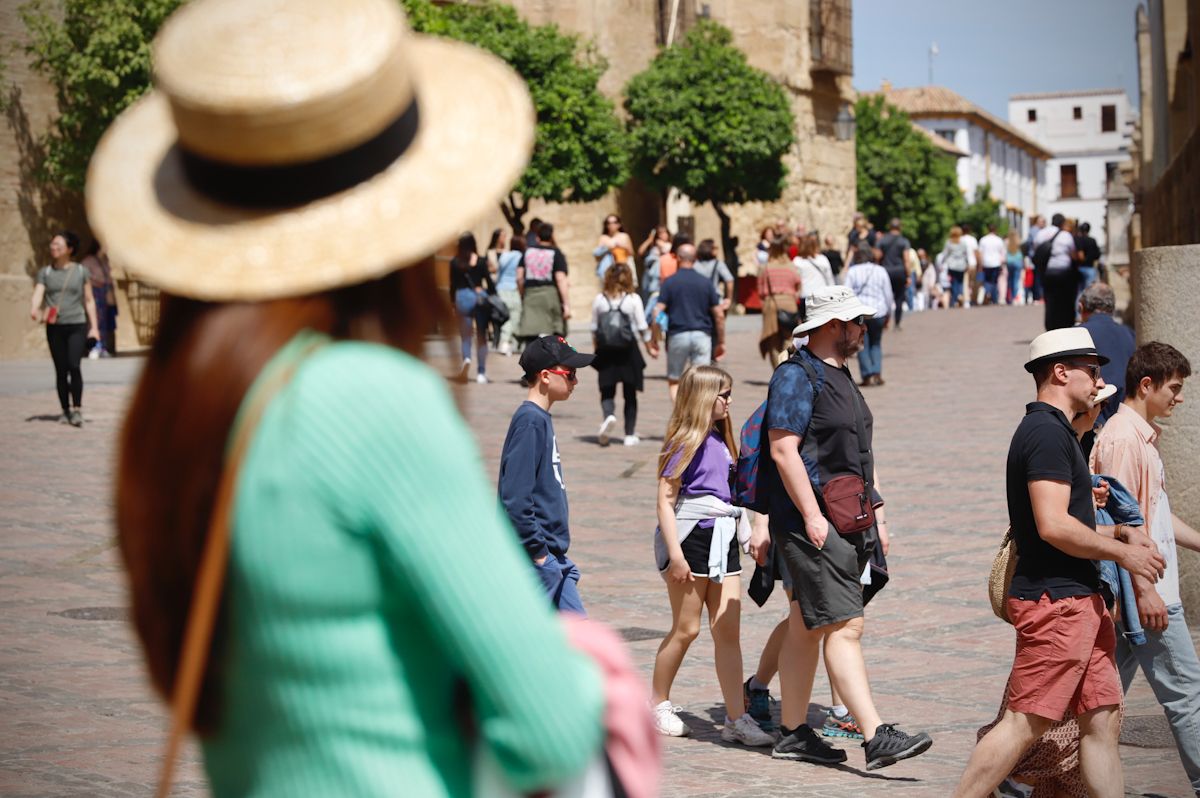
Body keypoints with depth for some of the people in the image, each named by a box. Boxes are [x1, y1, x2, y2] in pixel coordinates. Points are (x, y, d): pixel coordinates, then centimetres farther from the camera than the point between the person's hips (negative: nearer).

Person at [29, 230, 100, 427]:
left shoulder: (81, 271, 7)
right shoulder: (45, 272, 9)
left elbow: (89, 300, 9)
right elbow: (37, 294, -3)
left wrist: (94, 326, 3)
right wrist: (34, 309, -26)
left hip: (77, 325, -2)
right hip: (54, 327, 2)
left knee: (74, 366, -18)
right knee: (60, 370, 5)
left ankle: (77, 409, -13)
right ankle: (66, 411, 14)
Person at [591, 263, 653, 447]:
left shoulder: (599, 299, 1)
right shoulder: (633, 299, -4)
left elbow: (594, 328, 5)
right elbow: (642, 327, -1)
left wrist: (597, 348, 16)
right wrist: (650, 344, 13)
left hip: (606, 351, 1)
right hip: (628, 350, -1)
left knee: (607, 390, 5)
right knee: (630, 394, 9)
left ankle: (609, 416, -26)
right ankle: (630, 434, 11)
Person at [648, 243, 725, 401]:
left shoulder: (669, 282, 0)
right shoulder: (705, 283, 6)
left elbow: (658, 312, -7)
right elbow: (719, 315, 5)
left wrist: (653, 341, -1)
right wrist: (721, 342, 14)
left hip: (677, 335, -1)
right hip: (702, 335, 1)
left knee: (674, 381, 11)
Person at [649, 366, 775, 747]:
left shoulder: (721, 440, 14)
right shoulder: (686, 441, -8)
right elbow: (665, 499, -12)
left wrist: (750, 535, 19)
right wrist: (675, 553, -18)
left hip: (722, 540, 7)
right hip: (690, 538, -7)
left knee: (728, 630, 1)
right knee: (686, 629, 2)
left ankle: (737, 718, 1)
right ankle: (658, 704, 19)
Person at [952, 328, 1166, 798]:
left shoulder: (1054, 432, 20)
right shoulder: (1047, 432, -14)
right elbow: (1053, 526, -22)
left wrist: (1106, 534, 17)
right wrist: (1121, 552, -11)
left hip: (1078, 600, 10)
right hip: (1056, 601, -10)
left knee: (1103, 719, 10)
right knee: (1025, 724, -8)